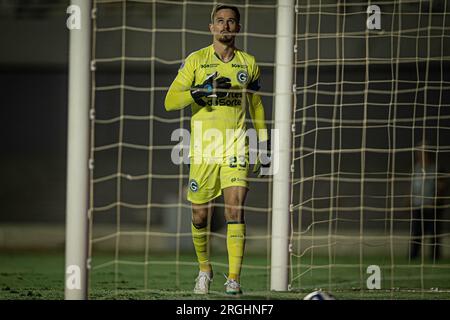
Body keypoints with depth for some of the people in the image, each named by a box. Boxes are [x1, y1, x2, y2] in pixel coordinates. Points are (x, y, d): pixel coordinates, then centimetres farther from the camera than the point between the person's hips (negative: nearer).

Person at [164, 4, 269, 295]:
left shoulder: (248, 63, 8)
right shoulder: (196, 61, 1)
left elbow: (256, 104, 21)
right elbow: (170, 101, -4)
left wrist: (264, 144, 16)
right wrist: (201, 92, -19)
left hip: (236, 148, 0)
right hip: (203, 149, 0)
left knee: (235, 211, -14)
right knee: (200, 217, 4)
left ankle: (234, 279, -14)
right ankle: (205, 269, 29)